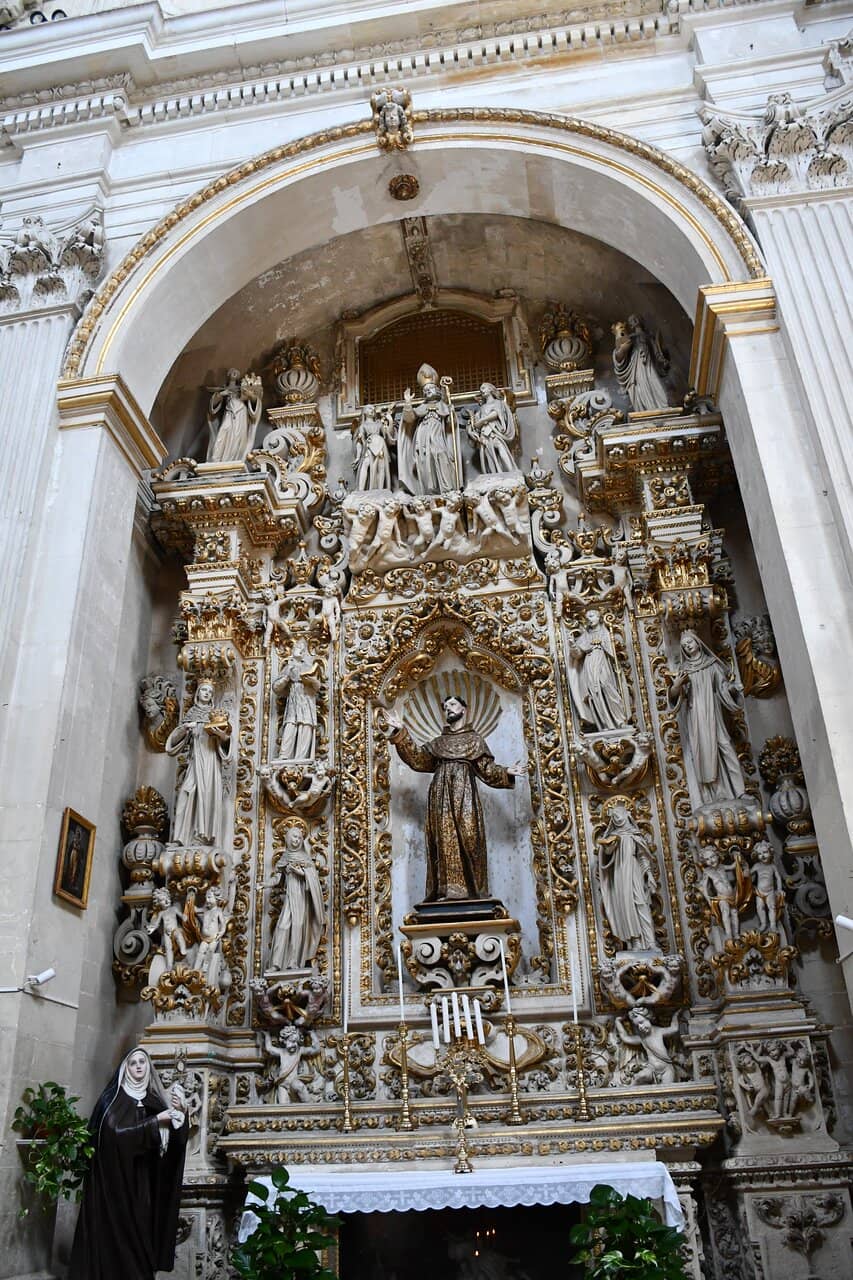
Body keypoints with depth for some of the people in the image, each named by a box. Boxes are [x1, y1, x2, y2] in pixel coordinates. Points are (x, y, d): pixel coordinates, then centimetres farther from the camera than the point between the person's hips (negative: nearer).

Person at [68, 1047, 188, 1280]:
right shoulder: (114, 1098, -3)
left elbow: (174, 1139, 7)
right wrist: (155, 1122, -19)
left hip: (142, 1183, 5)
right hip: (115, 1179, -5)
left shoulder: (153, 1099, 11)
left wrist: (179, 1112, -12)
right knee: (114, 1234, -6)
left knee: (139, 1233, 2)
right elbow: (115, 1132, -19)